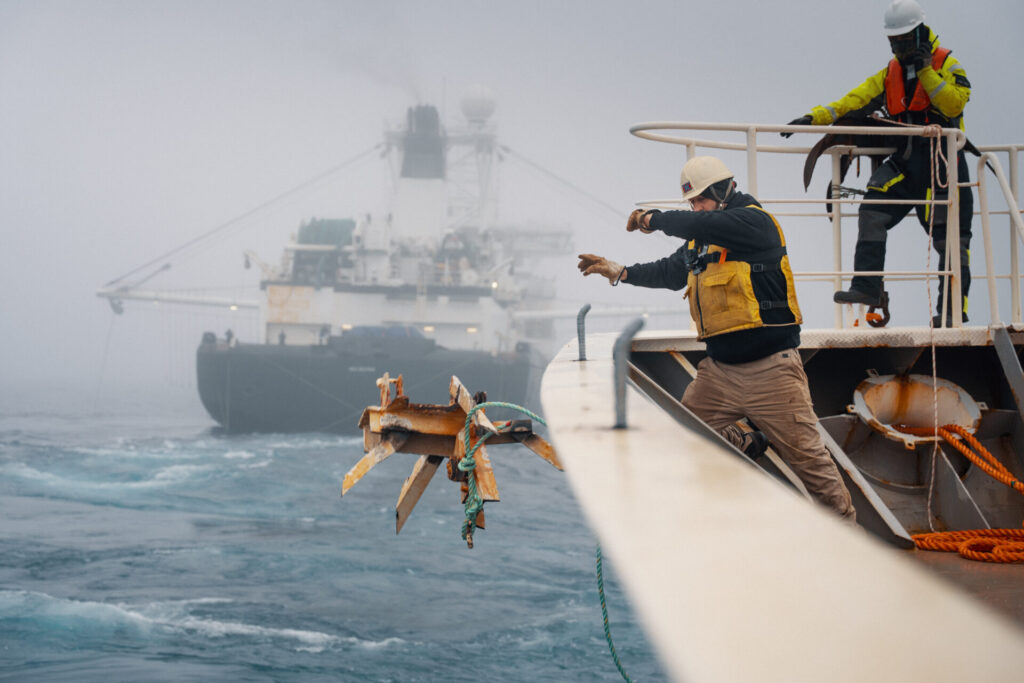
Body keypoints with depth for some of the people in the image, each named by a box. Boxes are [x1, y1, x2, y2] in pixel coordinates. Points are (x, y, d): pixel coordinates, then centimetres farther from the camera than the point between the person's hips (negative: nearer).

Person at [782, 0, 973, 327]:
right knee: (872, 213, -13)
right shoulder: (890, 73, 13)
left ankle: (954, 307, 3)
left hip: (943, 164, -5)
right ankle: (867, 287, -12)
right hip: (905, 163, 5)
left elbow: (955, 104, -16)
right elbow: (857, 99, 5)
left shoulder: (947, 64, -2)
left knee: (950, 237, -3)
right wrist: (815, 117, -7)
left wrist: (925, 71, -19)